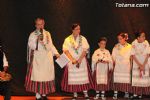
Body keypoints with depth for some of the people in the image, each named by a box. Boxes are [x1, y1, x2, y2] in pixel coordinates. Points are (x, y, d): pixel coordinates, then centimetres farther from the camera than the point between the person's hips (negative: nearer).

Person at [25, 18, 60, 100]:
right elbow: (31, 46, -9)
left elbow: (51, 45, 13)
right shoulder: (33, 35, -1)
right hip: (37, 59, -4)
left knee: (46, 75, 5)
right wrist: (37, 40, -20)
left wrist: (55, 53, 0)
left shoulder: (47, 34, 11)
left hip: (47, 58, 4)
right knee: (37, 76, -6)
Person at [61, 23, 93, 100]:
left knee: (83, 77, -4)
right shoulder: (67, 39, 3)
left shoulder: (83, 39, 4)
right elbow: (66, 51, -4)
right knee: (73, 78, -1)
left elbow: (85, 50, -3)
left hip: (82, 61, 0)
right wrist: (72, 59, -15)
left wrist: (80, 60, -15)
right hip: (71, 61, 0)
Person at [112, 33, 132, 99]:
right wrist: (113, 64, -2)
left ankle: (126, 93, 10)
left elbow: (131, 57, 6)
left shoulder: (129, 47, 2)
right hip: (118, 66, 0)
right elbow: (113, 57, 6)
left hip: (126, 66, 0)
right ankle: (115, 94, -3)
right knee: (117, 79, -5)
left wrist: (130, 66, 2)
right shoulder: (116, 47, 3)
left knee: (126, 79, 0)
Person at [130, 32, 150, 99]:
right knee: (136, 79, -6)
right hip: (136, 64, 0)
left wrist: (143, 65, -11)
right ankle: (135, 94, -3)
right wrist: (140, 65, -11)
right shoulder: (134, 44, -7)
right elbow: (133, 55, -6)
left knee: (144, 78, -6)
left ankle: (140, 94, -1)